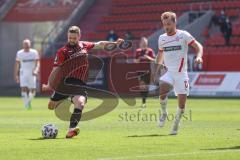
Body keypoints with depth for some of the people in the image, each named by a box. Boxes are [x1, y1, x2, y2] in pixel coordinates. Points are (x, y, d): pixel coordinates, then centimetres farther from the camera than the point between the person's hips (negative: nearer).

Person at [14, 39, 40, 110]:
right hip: (23, 74, 0)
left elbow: (37, 63, -5)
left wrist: (36, 70, -23)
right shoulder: (19, 53, 3)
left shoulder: (34, 52, -1)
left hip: (32, 74, 0)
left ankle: (29, 100, 29)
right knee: (24, 88, -17)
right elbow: (17, 64, 11)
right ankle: (26, 104, -11)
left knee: (32, 90, -1)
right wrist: (16, 75, 10)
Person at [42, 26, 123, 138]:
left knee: (80, 103, -27)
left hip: (79, 83, 1)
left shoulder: (84, 46, 11)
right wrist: (49, 85, -17)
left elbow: (99, 45, 26)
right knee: (51, 106, 5)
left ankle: (72, 129, -26)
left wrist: (114, 43, 25)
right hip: (65, 81, -1)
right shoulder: (63, 51, -3)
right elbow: (56, 70, -8)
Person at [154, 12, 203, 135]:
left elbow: (198, 46, -6)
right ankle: (164, 113, -4)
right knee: (162, 90, -28)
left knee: (182, 103, -4)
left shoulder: (183, 35, -5)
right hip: (168, 72, 2)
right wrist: (156, 70, 19)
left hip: (181, 73, -2)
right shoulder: (161, 38, 7)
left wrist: (199, 56, -26)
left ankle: (176, 125, 18)